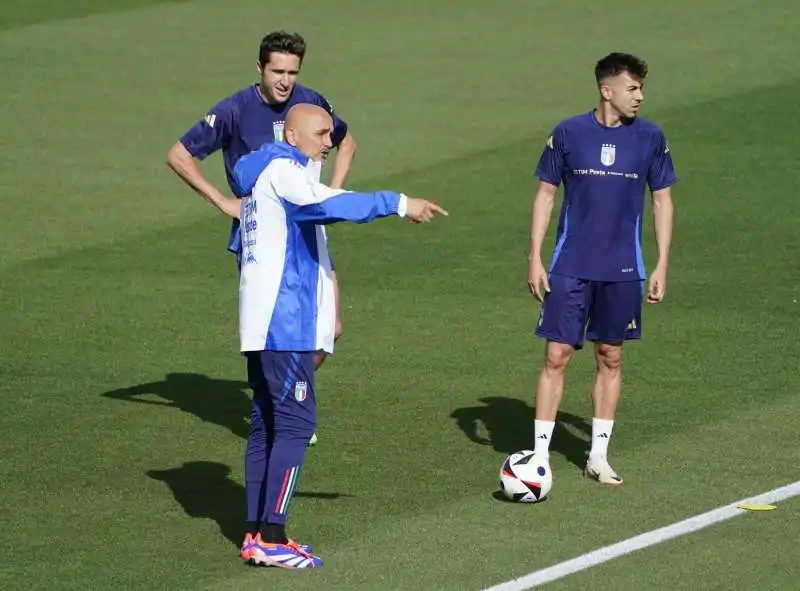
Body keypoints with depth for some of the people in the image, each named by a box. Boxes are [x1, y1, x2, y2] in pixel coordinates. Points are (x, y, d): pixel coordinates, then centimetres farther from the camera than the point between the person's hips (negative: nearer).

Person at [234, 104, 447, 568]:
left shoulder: (265, 173, 20)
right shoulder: (284, 171, -11)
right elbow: (329, 204, -29)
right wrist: (397, 204, -33)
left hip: (265, 322, 10)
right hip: (284, 321, -10)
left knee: (267, 424, 11)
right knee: (295, 423, -10)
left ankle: (256, 534, 12)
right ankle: (271, 539, -12)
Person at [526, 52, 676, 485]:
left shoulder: (650, 138, 0)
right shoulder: (568, 133, -4)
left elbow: (662, 200, 8)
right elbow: (545, 194, 3)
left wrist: (662, 265, 3)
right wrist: (535, 259, -1)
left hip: (622, 270, 2)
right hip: (570, 268, -2)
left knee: (610, 359, 8)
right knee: (556, 357, -4)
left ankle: (599, 456, 18)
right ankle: (539, 454, 2)